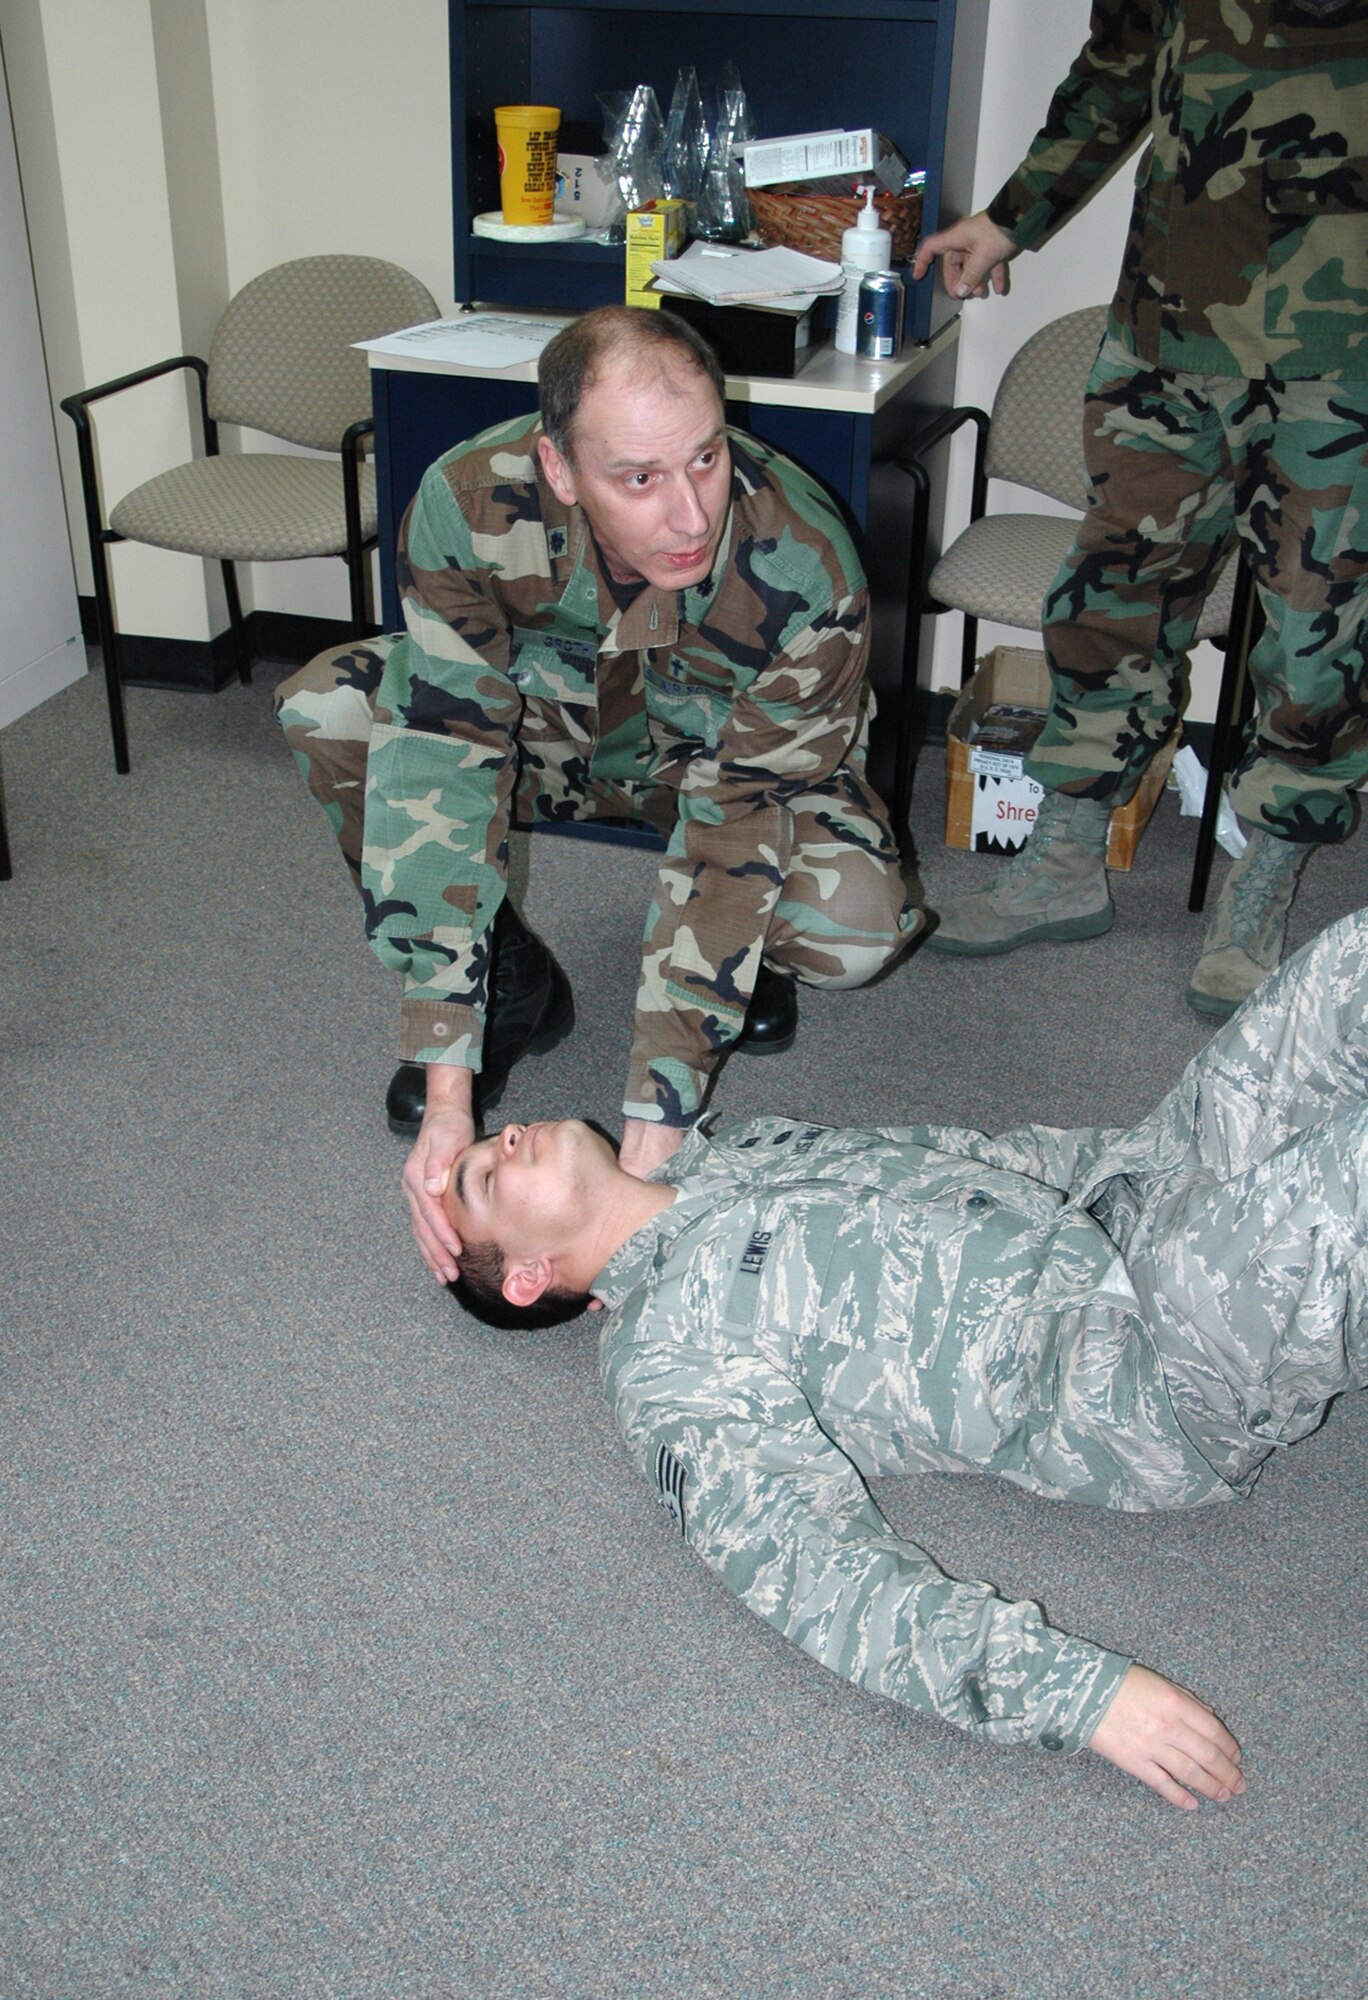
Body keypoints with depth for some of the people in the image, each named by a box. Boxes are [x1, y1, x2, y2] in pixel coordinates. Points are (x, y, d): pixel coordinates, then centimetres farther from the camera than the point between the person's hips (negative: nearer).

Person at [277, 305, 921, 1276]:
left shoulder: (806, 574, -36)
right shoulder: (470, 505, -32)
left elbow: (734, 839, -33)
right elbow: (446, 768, -34)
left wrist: (653, 1133, -38)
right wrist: (448, 1088, -39)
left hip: (733, 756, -2)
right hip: (553, 719, 2)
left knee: (856, 925, -34)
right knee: (325, 710, -24)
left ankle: (743, 957, 6)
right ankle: (512, 984, -2)